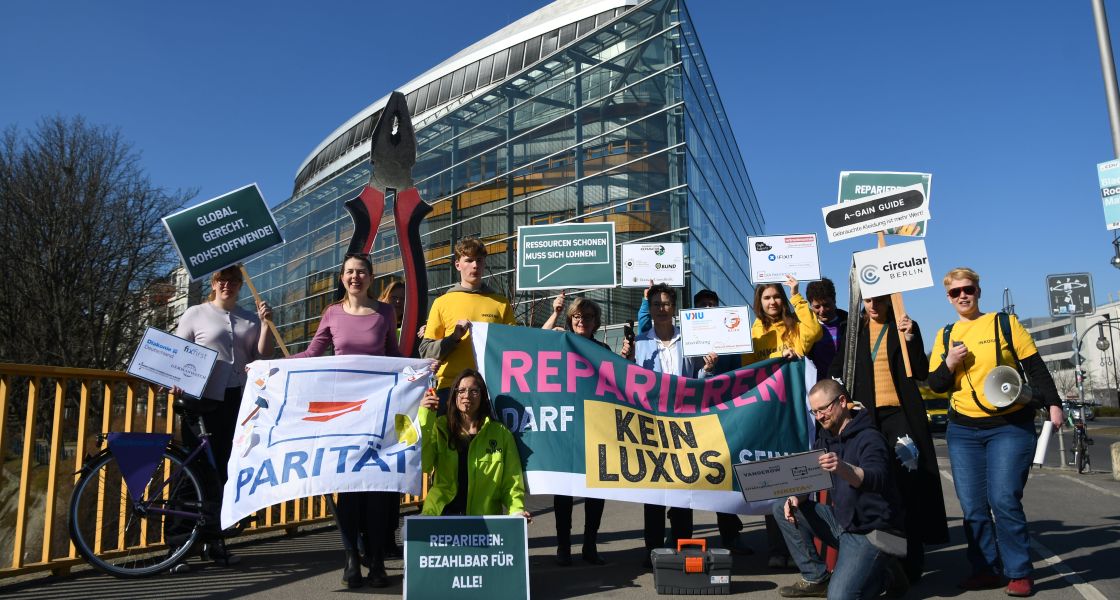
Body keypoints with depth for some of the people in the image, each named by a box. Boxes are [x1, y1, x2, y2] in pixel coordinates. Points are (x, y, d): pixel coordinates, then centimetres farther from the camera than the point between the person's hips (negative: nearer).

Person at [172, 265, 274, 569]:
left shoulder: (249, 319, 13)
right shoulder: (196, 314, 6)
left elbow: (262, 355, 8)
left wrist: (266, 323, -4)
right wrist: (176, 382, -12)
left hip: (234, 399, 3)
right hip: (201, 398, -3)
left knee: (223, 467, 8)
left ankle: (214, 541, 20)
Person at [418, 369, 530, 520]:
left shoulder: (501, 433, 11)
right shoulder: (439, 427, 10)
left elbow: (511, 481, 12)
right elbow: (422, 465, -5)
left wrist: (517, 510, -6)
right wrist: (425, 417, -9)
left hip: (485, 518, 1)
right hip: (441, 513, 0)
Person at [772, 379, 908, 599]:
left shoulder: (869, 437, -16)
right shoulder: (825, 439, 7)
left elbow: (878, 479, -34)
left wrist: (844, 469, -55)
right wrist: (796, 497, -13)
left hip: (869, 530, -8)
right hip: (839, 519, 8)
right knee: (782, 509, -5)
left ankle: (885, 575, 9)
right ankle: (816, 579, 2)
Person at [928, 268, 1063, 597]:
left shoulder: (1005, 323, 3)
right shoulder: (945, 335, 10)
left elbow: (1035, 368, 3)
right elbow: (935, 385, 8)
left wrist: (1052, 404, -6)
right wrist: (949, 364, -10)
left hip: (1011, 426, -3)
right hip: (963, 430, 3)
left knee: (1004, 500, -12)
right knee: (972, 506, 2)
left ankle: (1019, 573, 3)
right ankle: (986, 570, 15)